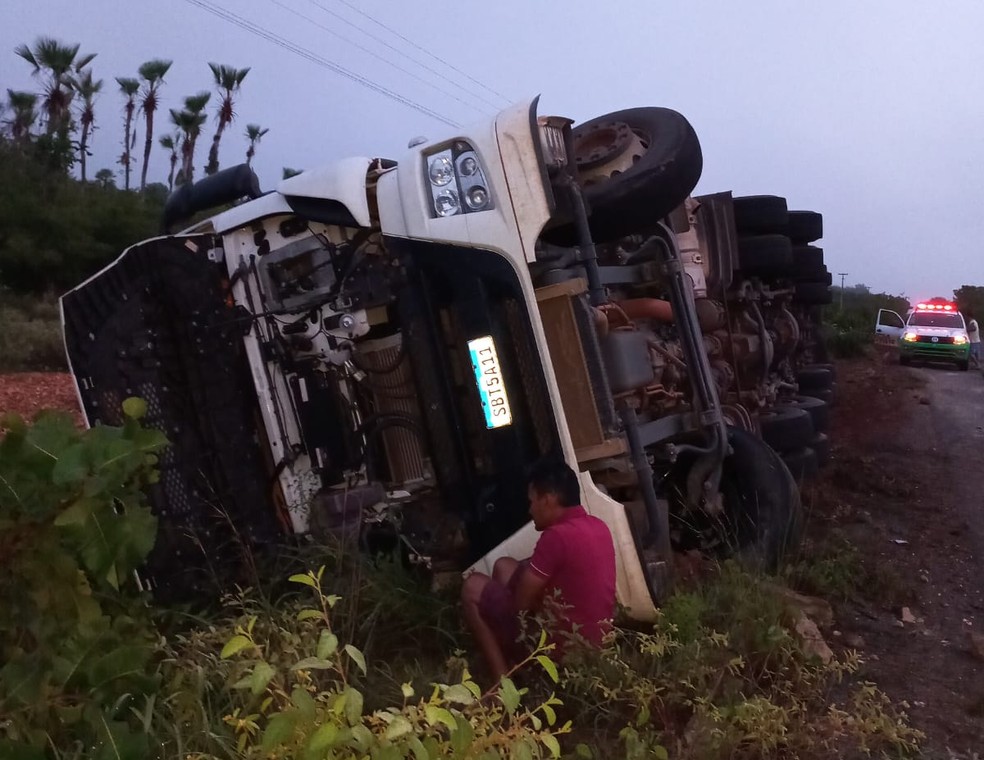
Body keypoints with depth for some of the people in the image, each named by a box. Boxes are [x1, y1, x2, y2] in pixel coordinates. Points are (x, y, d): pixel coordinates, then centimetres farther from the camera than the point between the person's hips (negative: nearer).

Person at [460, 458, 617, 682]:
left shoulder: (557, 536, -23)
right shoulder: (598, 526, 3)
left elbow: (521, 603, -15)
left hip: (563, 646, -9)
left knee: (473, 587, 4)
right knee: (504, 566, 17)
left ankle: (503, 678, 4)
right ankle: (509, 657, 18)